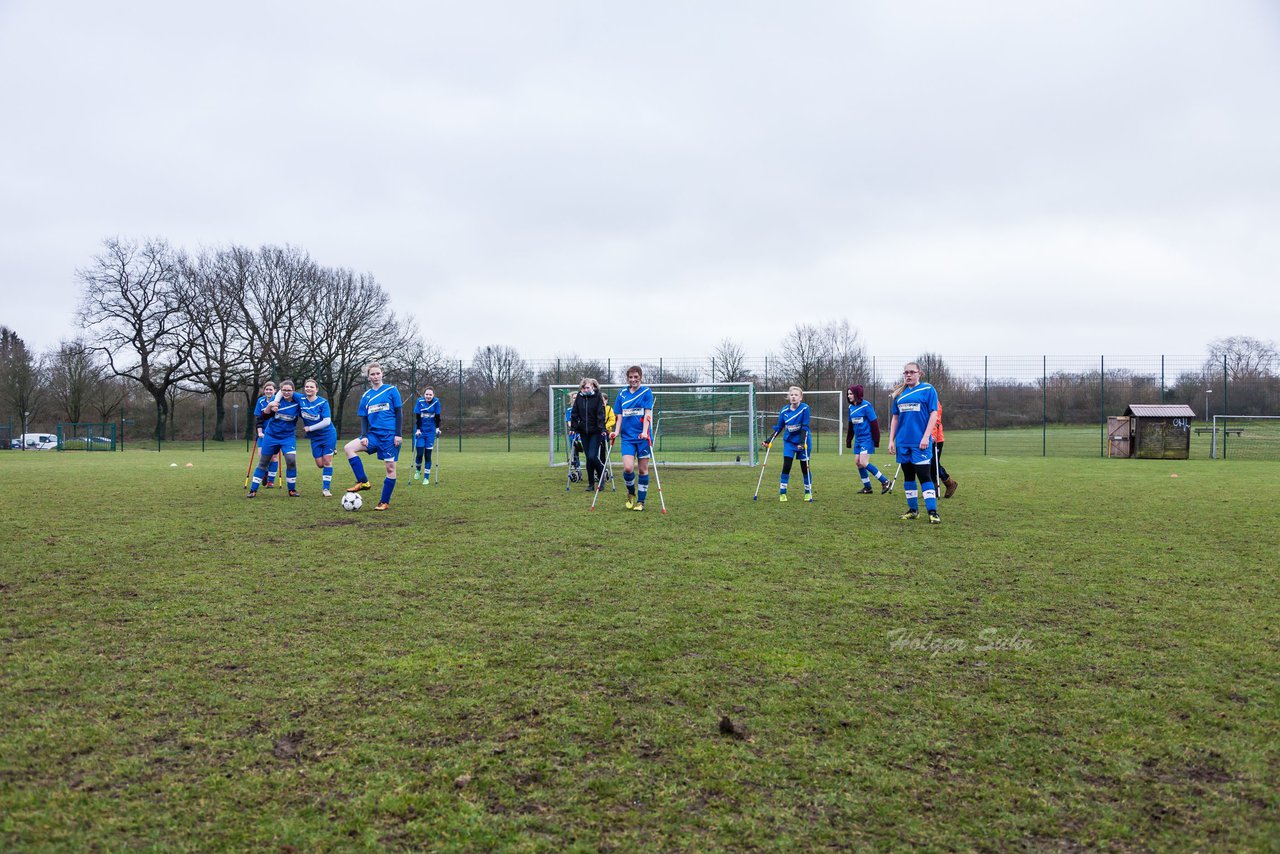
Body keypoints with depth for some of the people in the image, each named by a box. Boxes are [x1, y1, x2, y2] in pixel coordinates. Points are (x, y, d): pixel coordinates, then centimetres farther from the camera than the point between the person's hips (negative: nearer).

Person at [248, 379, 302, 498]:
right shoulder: (276, 399, -10)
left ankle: (292, 490, -2)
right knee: (263, 463, 7)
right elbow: (264, 416, -19)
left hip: (288, 437, -1)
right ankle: (253, 490, 20)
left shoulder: (298, 402, -8)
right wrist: (269, 405, -36)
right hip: (271, 436, 1)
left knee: (291, 460, -19)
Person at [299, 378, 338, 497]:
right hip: (315, 438, 4)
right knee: (320, 464, 3)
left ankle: (326, 488, 4)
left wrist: (310, 428, -17)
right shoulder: (301, 399, -6)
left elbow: (327, 421, -21)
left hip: (328, 434, -4)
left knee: (327, 461, -5)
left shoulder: (323, 402, -17)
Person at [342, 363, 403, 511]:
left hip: (390, 435, -4)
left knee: (390, 468, -4)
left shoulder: (391, 390, 0)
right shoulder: (366, 396, 12)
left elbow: (398, 413, -2)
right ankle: (363, 482, -9)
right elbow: (364, 418, 13)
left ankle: (385, 502, 8)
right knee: (348, 447, -15)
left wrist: (398, 434, -9)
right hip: (373, 434, 4)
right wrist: (364, 436, -2)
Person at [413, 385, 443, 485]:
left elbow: (438, 416, 1)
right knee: (419, 453, -5)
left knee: (428, 455, 0)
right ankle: (418, 470, 26)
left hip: (431, 431, 1)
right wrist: (418, 430, -11)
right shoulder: (419, 401, -10)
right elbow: (418, 417, -8)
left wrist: (437, 428, -3)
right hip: (420, 430, -1)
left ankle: (426, 478, 8)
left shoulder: (436, 402, -7)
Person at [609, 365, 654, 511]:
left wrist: (644, 432, -20)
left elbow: (647, 413, -8)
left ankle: (640, 501, 14)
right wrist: (616, 432, -3)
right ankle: (631, 493, 15)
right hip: (627, 437, 2)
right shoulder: (622, 394, 9)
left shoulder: (646, 392, 0)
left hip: (643, 436, -2)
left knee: (643, 469, 2)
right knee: (628, 468, -12)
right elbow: (620, 416, 12)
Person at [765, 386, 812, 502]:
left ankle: (808, 492, 20)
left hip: (802, 442, -2)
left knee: (805, 467, 5)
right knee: (786, 466, -5)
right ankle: (782, 493, 2)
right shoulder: (784, 411, -4)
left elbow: (805, 427, -17)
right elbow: (779, 427, 5)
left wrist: (802, 442, -25)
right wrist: (770, 440, -2)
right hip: (789, 441, 2)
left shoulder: (805, 408, -14)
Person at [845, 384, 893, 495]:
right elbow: (850, 425, 19)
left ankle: (885, 482, -4)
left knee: (863, 463, -15)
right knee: (857, 462, 6)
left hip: (867, 438, -8)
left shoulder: (866, 405, -13)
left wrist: (876, 440, -13)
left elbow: (874, 423, -13)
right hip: (858, 439, 8)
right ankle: (867, 487, 18)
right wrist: (848, 440, 18)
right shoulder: (851, 407, 9)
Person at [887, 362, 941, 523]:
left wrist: (926, 437, -15)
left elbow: (933, 414, -7)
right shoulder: (899, 394, 12)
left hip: (920, 442, -5)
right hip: (903, 442, 5)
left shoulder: (927, 389, -2)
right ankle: (913, 510, 20)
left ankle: (933, 512, -6)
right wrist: (891, 440, 10)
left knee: (924, 476, -9)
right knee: (908, 476, 10)